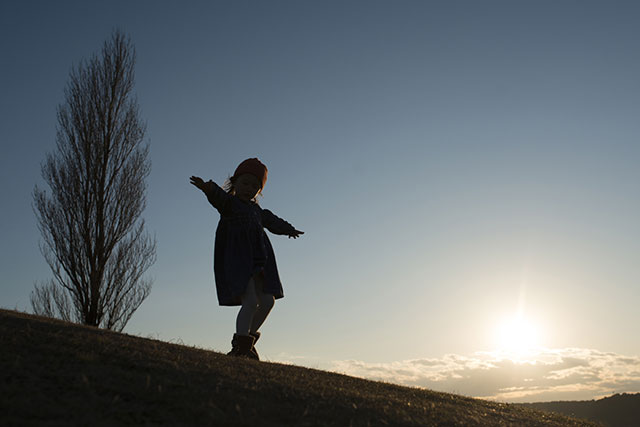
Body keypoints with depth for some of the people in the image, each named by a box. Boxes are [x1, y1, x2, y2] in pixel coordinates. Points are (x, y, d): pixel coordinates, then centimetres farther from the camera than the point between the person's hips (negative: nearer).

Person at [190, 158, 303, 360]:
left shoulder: (256, 209, 19)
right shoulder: (229, 203, -2)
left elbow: (271, 221, 39)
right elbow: (219, 197, -27)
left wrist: (288, 229, 55)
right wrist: (209, 189, -51)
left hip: (259, 264, 8)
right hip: (238, 263, -8)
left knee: (268, 301, 6)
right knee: (250, 301, -19)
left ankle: (248, 338, 22)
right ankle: (241, 345, -11)